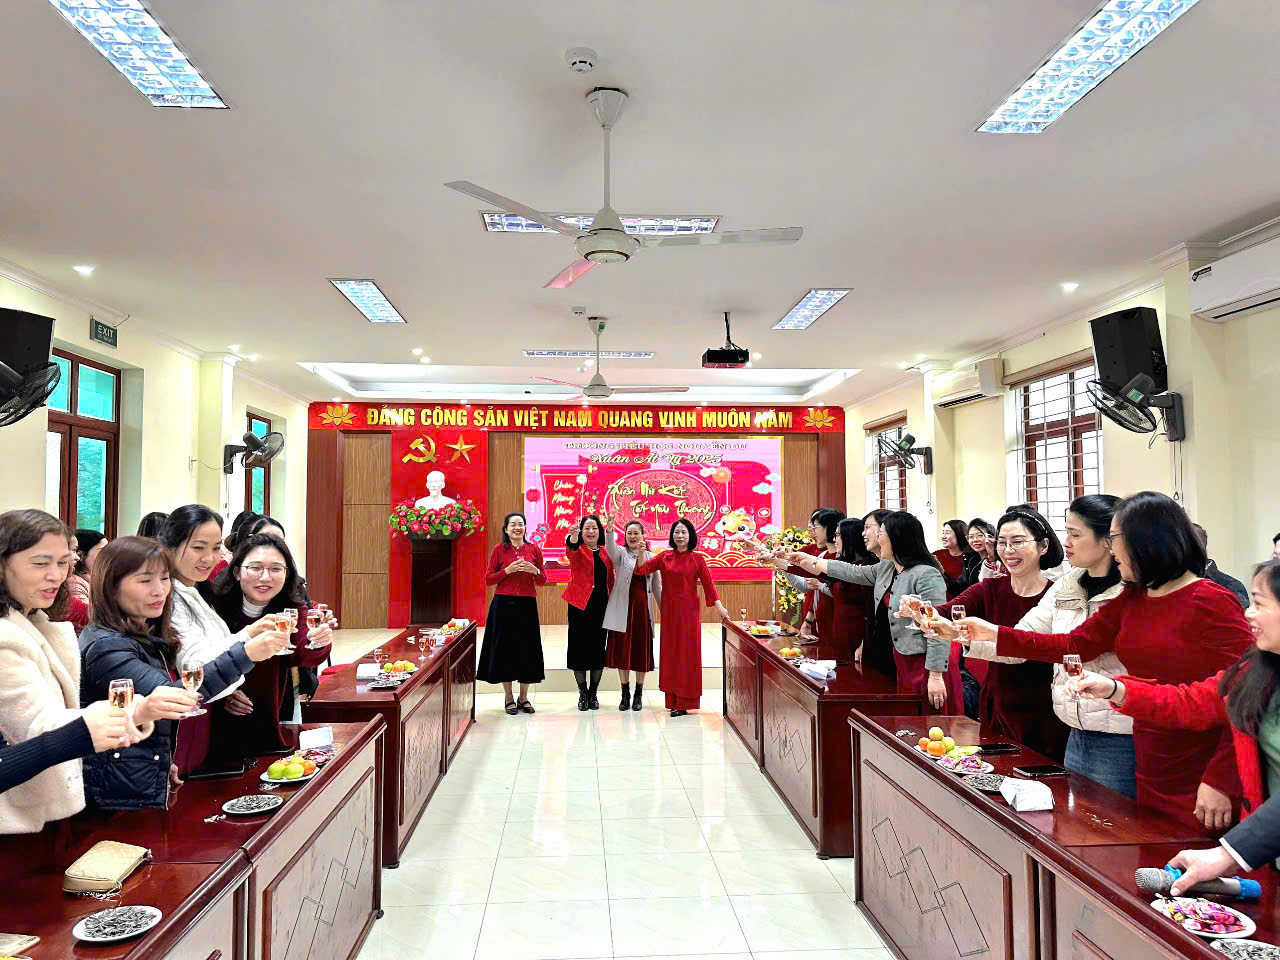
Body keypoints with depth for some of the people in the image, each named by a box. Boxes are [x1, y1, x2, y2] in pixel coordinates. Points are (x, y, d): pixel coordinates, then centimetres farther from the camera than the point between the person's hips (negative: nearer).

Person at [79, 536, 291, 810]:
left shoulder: (146, 638, 10)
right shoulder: (105, 646, -21)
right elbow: (173, 697, -32)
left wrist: (163, 761, 7)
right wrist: (245, 654, -39)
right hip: (120, 796, -9)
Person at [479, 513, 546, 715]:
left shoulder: (534, 550, 7)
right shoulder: (499, 550, 1)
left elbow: (542, 581, 11)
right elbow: (488, 579, 1)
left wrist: (534, 571, -9)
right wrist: (507, 570, -13)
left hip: (527, 605, 2)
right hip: (504, 605, -2)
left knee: (527, 649, 4)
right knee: (505, 648, 2)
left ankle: (524, 697, 18)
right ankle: (509, 699, 15)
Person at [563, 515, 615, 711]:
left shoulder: (605, 553, 9)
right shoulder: (577, 550, -2)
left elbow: (610, 580, 13)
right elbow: (571, 550, -27)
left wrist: (612, 603, 5)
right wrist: (573, 537, -50)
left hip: (601, 605, 3)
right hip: (580, 604, -3)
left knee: (598, 647, 7)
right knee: (579, 646, 1)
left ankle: (593, 693, 20)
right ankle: (583, 693, 15)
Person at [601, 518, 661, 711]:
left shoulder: (650, 557, 8)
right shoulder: (621, 554, 2)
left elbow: (656, 587, 12)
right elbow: (610, 547, -22)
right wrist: (609, 528, -40)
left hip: (643, 608, 1)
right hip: (623, 608, -1)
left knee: (641, 650, 5)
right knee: (622, 649, 2)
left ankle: (638, 694, 19)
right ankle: (625, 694, 16)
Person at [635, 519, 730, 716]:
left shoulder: (697, 559, -2)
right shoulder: (664, 557, 4)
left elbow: (708, 583, -4)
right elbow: (642, 570, -2)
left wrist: (719, 606, -11)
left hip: (688, 611, -3)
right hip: (669, 611, 3)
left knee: (687, 653, -1)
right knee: (670, 653, 7)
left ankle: (684, 703, 4)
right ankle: (673, 700, 16)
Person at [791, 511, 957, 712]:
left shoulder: (927, 576, -20)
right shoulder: (886, 568, 9)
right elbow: (854, 572, 23)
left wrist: (936, 676, -23)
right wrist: (810, 561, 28)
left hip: (926, 663, -8)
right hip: (903, 661, 9)